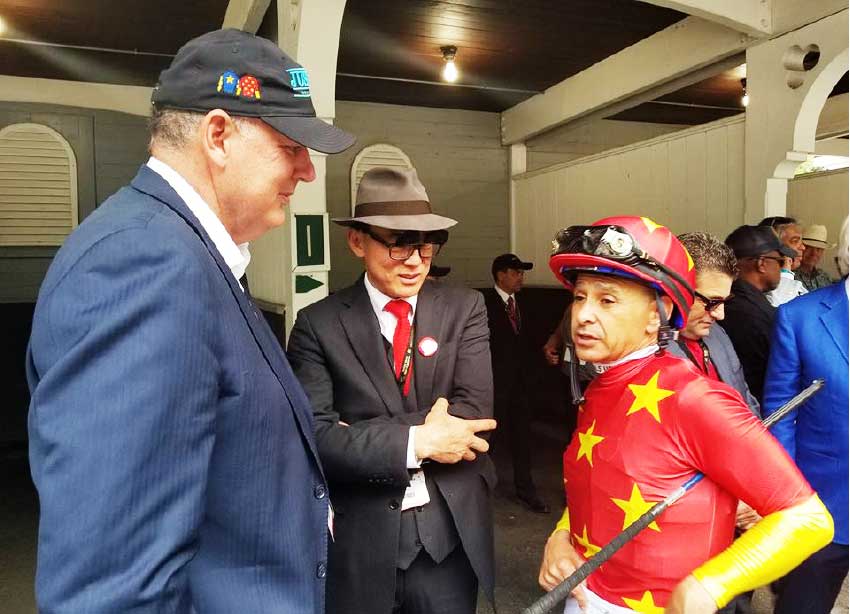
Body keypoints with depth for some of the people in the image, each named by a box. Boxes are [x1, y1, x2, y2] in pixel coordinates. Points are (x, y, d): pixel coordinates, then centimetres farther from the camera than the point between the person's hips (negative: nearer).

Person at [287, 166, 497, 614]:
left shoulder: (464, 309, -2)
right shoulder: (319, 323, -6)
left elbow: (473, 411, -13)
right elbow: (314, 434, -15)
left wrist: (359, 439, -16)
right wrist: (415, 441, -23)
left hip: (450, 534, 1)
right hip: (359, 541, -1)